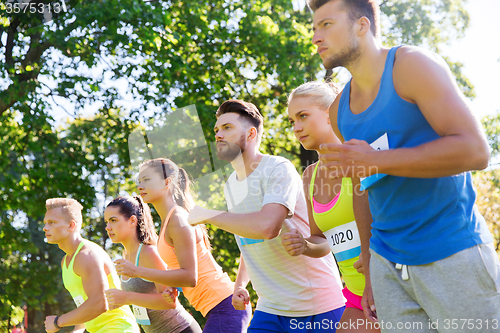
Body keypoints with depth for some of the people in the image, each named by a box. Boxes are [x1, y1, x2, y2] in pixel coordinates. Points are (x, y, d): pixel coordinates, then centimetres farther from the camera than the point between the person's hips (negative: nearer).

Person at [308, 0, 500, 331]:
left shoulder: (412, 65, -9)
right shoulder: (340, 110, 11)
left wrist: (375, 161, -21)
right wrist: (370, 271, 15)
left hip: (452, 254, -6)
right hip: (388, 264, 6)